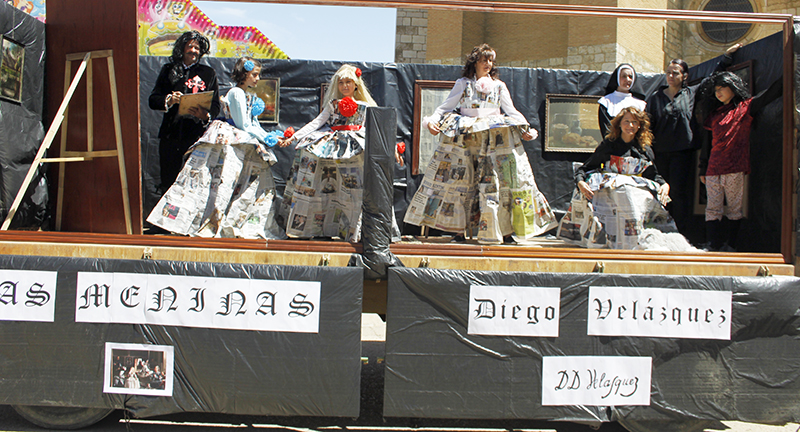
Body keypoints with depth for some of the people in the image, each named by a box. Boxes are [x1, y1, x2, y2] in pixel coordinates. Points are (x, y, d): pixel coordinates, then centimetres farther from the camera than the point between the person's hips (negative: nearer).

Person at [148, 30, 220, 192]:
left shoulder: (208, 73, 13)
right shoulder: (168, 70, 15)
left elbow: (215, 104, 7)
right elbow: (153, 100, 9)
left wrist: (205, 116, -15)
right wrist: (169, 100, -12)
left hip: (197, 135, -1)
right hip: (171, 134, 1)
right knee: (168, 181, 2)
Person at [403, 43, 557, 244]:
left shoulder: (499, 86, 15)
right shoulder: (463, 84, 11)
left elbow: (512, 112, 13)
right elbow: (446, 106, 8)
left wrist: (525, 129, -1)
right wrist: (432, 120, -9)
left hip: (495, 140, 1)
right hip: (465, 139, -1)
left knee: (498, 181, -7)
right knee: (460, 181, -6)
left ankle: (506, 231, -3)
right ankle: (458, 229, 0)